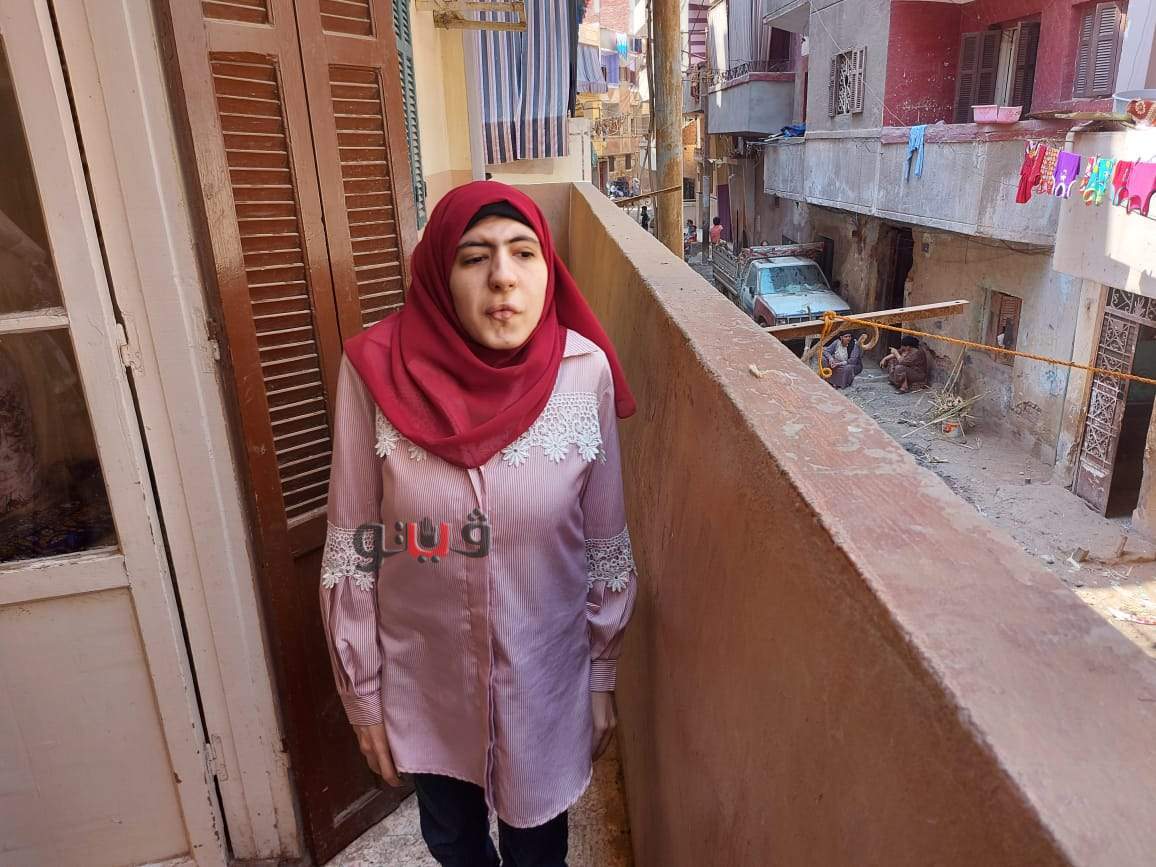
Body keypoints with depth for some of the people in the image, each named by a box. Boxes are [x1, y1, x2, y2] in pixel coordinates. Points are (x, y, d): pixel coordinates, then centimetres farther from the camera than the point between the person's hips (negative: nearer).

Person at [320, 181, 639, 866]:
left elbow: (606, 546, -6)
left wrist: (603, 677, 1)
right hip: (425, 678, 1)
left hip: (546, 676, 0)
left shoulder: (584, 372, -16)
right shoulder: (377, 371, -18)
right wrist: (362, 693, -2)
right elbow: (353, 552, -9)